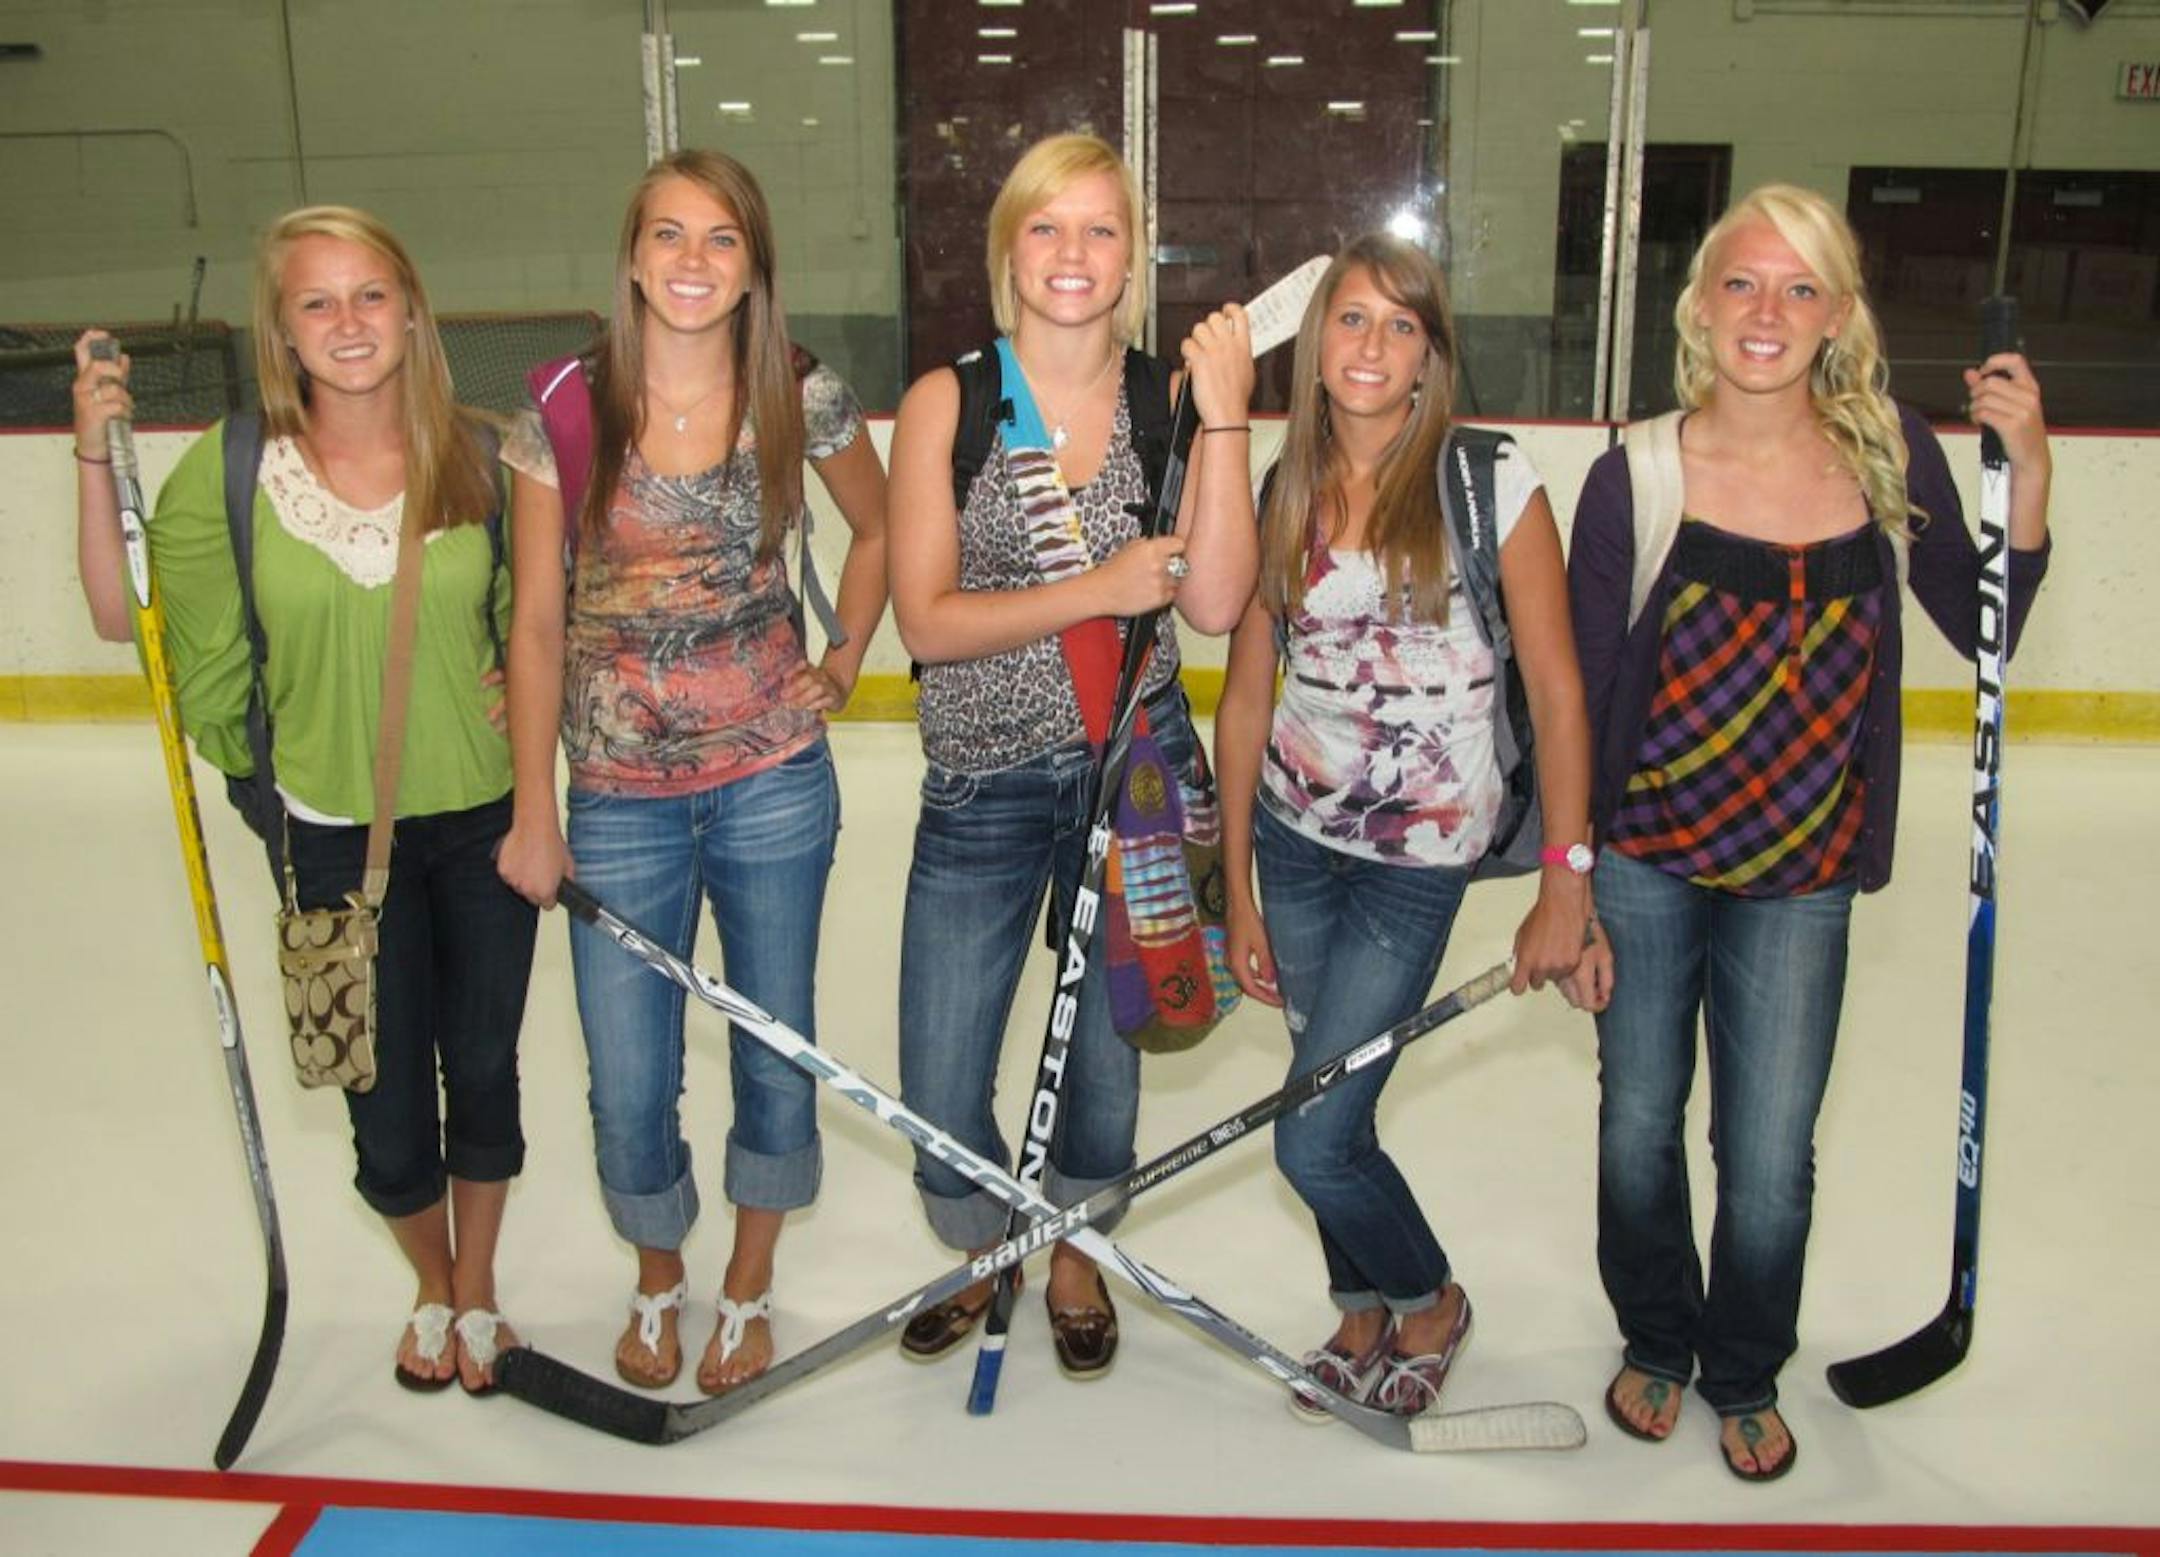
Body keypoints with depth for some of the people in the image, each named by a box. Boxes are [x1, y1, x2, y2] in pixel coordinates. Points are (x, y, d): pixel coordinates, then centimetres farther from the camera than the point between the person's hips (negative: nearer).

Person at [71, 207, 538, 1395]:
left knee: (483, 1072, 16)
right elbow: (123, 616, -4)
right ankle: (432, 1289, 42)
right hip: (338, 834, 0)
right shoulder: (234, 467, -8)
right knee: (386, 1106, 11)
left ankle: (478, 1292, 42)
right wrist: (96, 457, -12)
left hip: (482, 818, 1)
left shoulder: (477, 455, -6)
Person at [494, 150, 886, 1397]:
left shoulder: (805, 399, -4)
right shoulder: (566, 409, -6)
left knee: (776, 1051, 13)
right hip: (619, 796, 0)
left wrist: (846, 662, 4)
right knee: (630, 1088, 6)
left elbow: (878, 526, 16)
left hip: (775, 782, 1)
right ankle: (658, 1280, 38)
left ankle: (751, 1287, 38)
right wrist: (534, 813, -2)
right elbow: (537, 623, -2)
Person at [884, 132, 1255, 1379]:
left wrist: (1225, 418, -18)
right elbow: (926, 620, -12)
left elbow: (1215, 602, -13)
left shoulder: (1168, 399, -2)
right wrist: (1094, 592, -20)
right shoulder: (949, 403, -6)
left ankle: (1075, 1256, 45)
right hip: (983, 788, -1)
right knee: (938, 1104, 4)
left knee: (1104, 1055, 17)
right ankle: (982, 1249, 37)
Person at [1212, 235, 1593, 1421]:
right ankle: (1362, 1315, 40)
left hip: (1419, 855, -4)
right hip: (1295, 834, 4)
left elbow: (1556, 692, -9)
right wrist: (1237, 894, 5)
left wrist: (1564, 883, -12)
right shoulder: (1280, 493, 0)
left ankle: (1431, 1303, 27)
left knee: (1313, 1140, -4)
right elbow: (1247, 694, 4)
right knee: (1331, 1109, 14)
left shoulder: (1492, 486, -11)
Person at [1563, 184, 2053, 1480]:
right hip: (1645, 866, -1)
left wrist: (2027, 471, -12)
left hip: (1801, 882, 1)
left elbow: (1985, 634, 2)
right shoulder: (1638, 476, -13)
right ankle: (1655, 1343, 43)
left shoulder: (1891, 455, -7)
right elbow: (1580, 696, -8)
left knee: (1770, 1160, 10)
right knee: (1638, 1132, 15)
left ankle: (1745, 1379, 38)